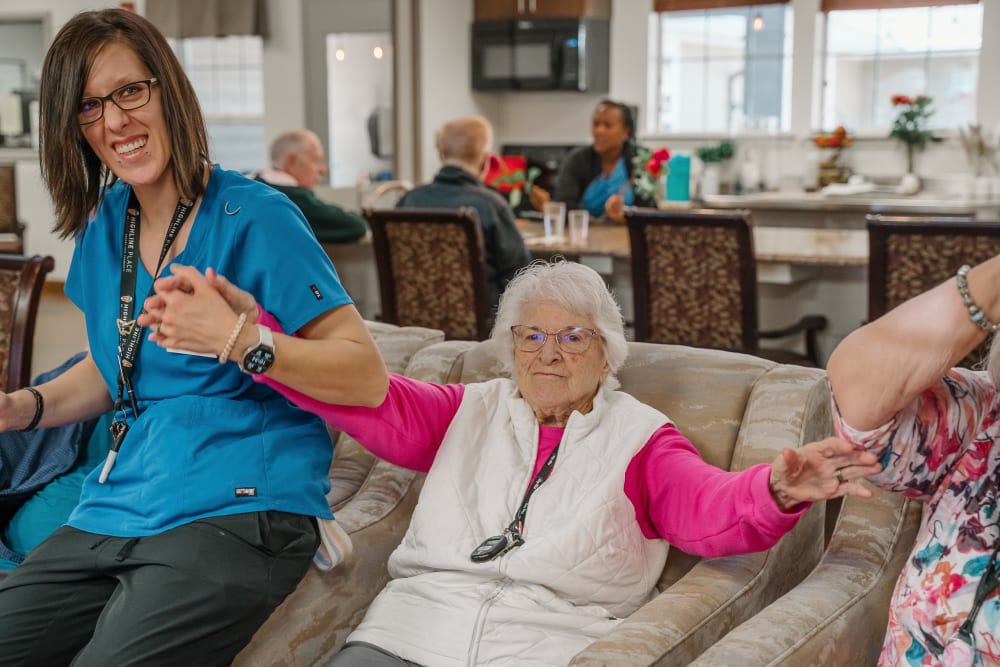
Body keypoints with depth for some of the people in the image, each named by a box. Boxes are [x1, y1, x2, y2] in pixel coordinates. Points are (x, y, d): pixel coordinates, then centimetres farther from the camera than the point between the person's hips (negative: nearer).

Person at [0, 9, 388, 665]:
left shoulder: (254, 217, -9)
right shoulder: (102, 226, 11)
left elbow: (369, 378, -13)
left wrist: (239, 339, -27)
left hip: (239, 512, -6)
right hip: (117, 508, 7)